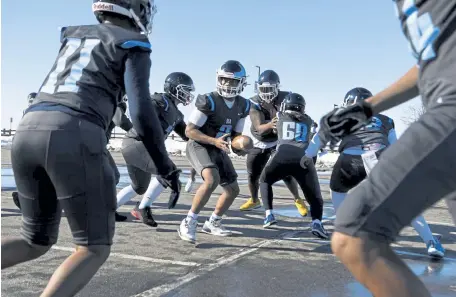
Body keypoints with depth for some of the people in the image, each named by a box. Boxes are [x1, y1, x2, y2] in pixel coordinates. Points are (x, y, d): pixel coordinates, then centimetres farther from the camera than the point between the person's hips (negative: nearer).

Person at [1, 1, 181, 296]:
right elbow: (141, 111, -4)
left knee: (37, 241, 23)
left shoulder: (71, 35, 26)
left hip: (28, 132, 7)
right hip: (74, 138, -6)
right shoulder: (132, 44, 8)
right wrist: (166, 167, 4)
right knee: (96, 248, 8)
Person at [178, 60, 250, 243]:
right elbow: (189, 131, -19)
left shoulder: (243, 106, -1)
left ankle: (212, 223, 30)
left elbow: (236, 134, 9)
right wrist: (215, 141, -30)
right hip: (199, 146, -7)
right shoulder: (209, 101, -21)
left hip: (219, 149, 7)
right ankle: (188, 223, -17)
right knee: (212, 180, -32)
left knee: (233, 189, 10)